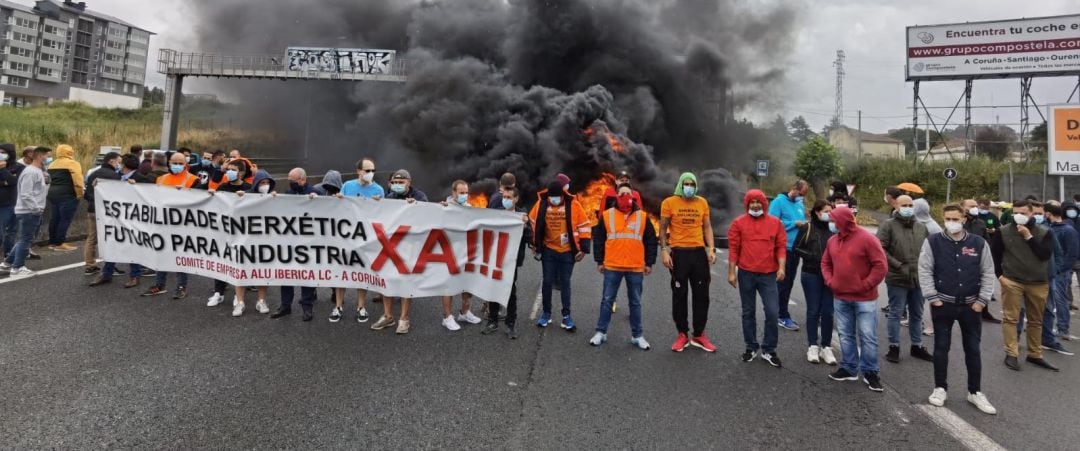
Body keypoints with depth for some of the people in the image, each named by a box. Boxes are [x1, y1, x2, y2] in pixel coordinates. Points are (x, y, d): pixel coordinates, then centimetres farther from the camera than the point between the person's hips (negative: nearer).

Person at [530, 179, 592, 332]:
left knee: (565, 283, 7)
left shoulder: (574, 205, -10)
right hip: (548, 250, 1)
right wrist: (534, 244, 11)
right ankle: (546, 313, 21)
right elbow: (533, 222, 10)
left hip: (568, 251, -1)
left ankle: (566, 315, 15)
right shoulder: (542, 203, -5)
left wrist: (583, 249, -6)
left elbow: (584, 226, -4)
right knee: (547, 282, 7)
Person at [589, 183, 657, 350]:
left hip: (636, 268, 1)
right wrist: (599, 261, 4)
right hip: (612, 267, -1)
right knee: (607, 300, 6)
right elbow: (599, 239, 6)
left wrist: (649, 263, 5)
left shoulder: (643, 217, 5)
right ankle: (601, 332, 17)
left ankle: (637, 335, 19)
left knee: (635, 302, 9)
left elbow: (650, 241, 8)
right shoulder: (606, 215, 2)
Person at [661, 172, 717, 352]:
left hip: (699, 252, 3)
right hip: (679, 253, -3)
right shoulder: (669, 202, -3)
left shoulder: (702, 202, 7)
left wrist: (711, 249, 0)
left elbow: (707, 227, 10)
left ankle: (699, 335, 21)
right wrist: (664, 251, -9)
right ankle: (682, 335, 18)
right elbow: (663, 228, -1)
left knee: (702, 295, 8)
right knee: (679, 295, 5)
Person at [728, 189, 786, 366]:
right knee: (748, 312, 10)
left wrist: (781, 267, -11)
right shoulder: (738, 223, 0)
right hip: (746, 274, 0)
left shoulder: (775, 222, 3)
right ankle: (751, 348, 23)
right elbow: (734, 248, -1)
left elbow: (781, 246, 2)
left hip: (768, 275, 0)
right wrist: (731, 272, -3)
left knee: (772, 312, -3)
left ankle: (769, 350, 12)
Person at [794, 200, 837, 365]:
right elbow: (796, 248, -1)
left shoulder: (833, 228, 5)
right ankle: (813, 346, 14)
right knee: (813, 311, 5)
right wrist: (813, 256, -12)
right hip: (811, 275, -2)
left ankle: (826, 347, 14)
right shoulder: (807, 228, -1)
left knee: (827, 312, 4)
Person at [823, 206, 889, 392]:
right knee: (845, 335, 13)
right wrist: (830, 281, 2)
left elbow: (881, 266, -12)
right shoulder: (833, 240, 7)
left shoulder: (867, 239, -12)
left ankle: (870, 372, 14)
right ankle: (849, 368, 24)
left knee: (867, 336, 1)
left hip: (864, 299, -6)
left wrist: (865, 285, -14)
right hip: (840, 298, 6)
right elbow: (825, 263, 17)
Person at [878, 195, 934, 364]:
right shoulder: (888, 225, -6)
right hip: (897, 278, -5)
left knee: (917, 314, 15)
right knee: (895, 313, 3)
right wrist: (898, 265, -17)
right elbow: (881, 249, -13)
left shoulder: (922, 228, 12)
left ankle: (917, 346, 28)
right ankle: (894, 346, 13)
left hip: (918, 278, 5)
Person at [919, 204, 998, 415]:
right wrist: (932, 298, -9)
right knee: (941, 347, 7)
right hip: (942, 304, -2)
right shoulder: (932, 241, -6)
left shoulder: (979, 243, -1)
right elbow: (924, 271, -5)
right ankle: (940, 388, 20)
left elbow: (988, 273, 4)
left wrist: (982, 300, -3)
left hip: (971, 305, 2)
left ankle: (975, 391, 23)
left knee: (973, 349, 10)